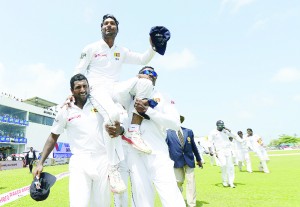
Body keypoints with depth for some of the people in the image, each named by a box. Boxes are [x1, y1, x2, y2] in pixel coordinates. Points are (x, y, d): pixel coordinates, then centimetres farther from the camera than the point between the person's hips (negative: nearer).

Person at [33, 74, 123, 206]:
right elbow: (53, 137, 11)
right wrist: (40, 163, 5)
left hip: (103, 160, 1)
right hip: (79, 162, -1)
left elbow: (117, 123, 6)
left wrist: (119, 130, -18)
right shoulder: (65, 112, 4)